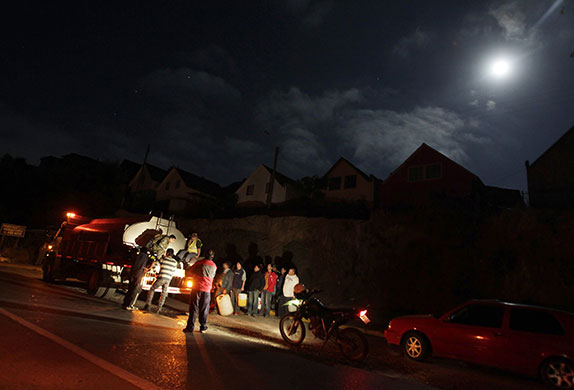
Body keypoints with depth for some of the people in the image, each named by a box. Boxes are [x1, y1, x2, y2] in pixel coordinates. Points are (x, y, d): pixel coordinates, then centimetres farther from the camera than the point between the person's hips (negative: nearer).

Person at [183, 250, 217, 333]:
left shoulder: (199, 262, -4)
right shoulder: (214, 266, 4)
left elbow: (190, 271, 9)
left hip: (197, 287, -2)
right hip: (207, 290, 2)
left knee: (193, 308, 4)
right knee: (204, 309, 10)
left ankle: (190, 326, 4)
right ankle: (203, 327, 15)